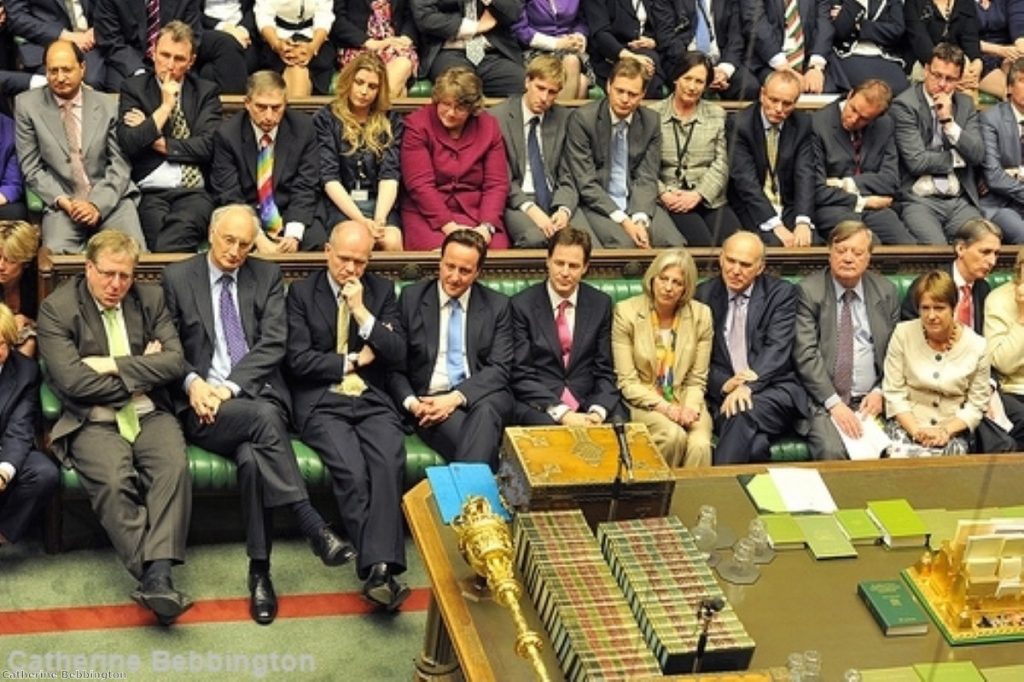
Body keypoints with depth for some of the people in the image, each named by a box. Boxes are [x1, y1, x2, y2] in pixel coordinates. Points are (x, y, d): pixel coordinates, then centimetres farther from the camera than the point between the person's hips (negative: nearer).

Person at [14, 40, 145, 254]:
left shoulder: (107, 106, 8)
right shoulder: (27, 104, 6)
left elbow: (120, 164, 5)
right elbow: (31, 168, 5)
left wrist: (97, 204, -10)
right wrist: (62, 201, -9)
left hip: (109, 198, 1)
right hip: (62, 202, -1)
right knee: (56, 253, -30)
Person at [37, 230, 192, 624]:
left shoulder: (151, 299, 9)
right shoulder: (56, 309, -2)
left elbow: (175, 361, 0)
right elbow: (73, 381, -13)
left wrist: (115, 366, -10)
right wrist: (141, 374, -5)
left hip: (149, 414, 3)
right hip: (93, 422, -2)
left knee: (174, 466, -29)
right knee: (113, 481, -33)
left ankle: (159, 574, -37)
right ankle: (152, 578, -31)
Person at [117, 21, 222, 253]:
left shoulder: (206, 92, 15)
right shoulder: (133, 88, 13)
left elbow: (208, 146, 1)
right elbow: (129, 144, -1)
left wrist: (158, 142, 0)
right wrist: (165, 105, 0)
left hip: (195, 192, 0)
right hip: (150, 192, 0)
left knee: (181, 233, -35)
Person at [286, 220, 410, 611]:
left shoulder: (382, 291, 14)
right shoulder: (302, 292, 9)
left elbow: (397, 355, 4)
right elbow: (299, 360, -1)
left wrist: (362, 311, -6)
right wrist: (353, 361, 1)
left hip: (372, 401, 2)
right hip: (321, 402, -1)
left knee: (389, 463, -30)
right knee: (352, 471, -29)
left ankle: (379, 569, -37)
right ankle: (380, 569, -27)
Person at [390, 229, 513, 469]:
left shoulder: (497, 306, 10)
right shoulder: (412, 297, 9)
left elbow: (500, 368, 1)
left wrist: (457, 397, -15)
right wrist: (410, 402, -11)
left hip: (482, 398, 1)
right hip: (429, 400, -1)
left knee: (485, 412, -36)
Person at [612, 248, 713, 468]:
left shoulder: (701, 315, 0)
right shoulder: (627, 312, -7)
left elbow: (697, 380, 4)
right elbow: (627, 382, -8)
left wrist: (690, 407, -16)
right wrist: (664, 407, -19)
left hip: (685, 402, 2)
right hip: (644, 403, -2)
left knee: (700, 445, -30)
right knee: (674, 435, -31)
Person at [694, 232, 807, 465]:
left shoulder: (782, 293, 6)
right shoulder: (704, 294, 11)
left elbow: (777, 349, -7)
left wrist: (749, 386, -24)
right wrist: (725, 384, -14)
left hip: (773, 389, -1)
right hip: (722, 394, 1)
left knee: (745, 413, -35)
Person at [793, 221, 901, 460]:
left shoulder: (886, 291, 11)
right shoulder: (808, 291, -1)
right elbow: (806, 355, -8)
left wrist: (880, 392, -2)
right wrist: (834, 403, -16)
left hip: (870, 400, 3)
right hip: (823, 400, -3)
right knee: (831, 452, -29)